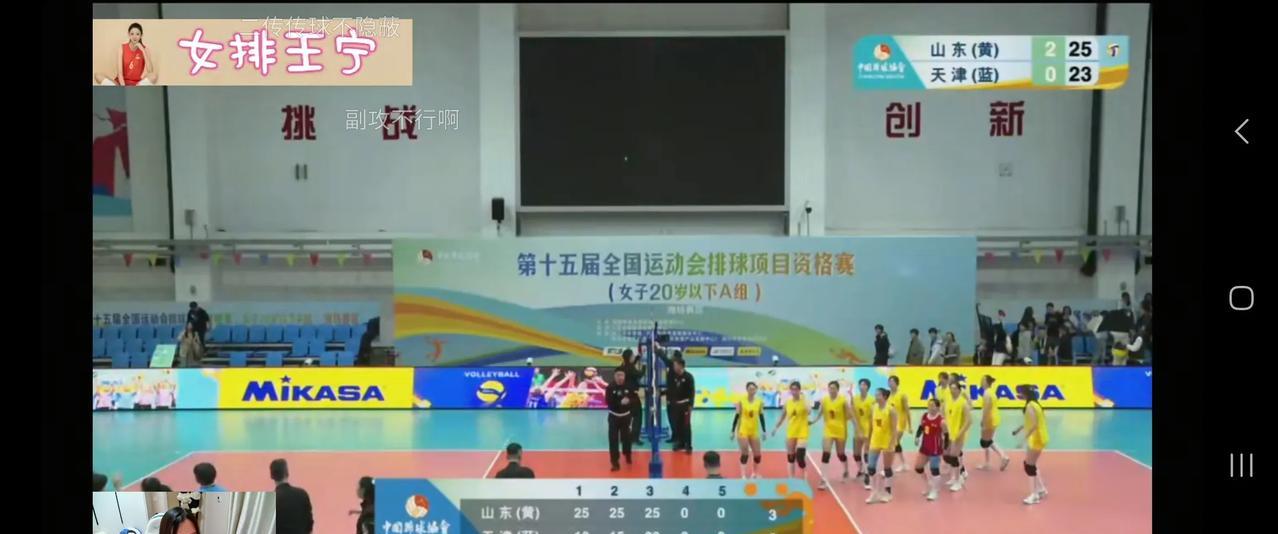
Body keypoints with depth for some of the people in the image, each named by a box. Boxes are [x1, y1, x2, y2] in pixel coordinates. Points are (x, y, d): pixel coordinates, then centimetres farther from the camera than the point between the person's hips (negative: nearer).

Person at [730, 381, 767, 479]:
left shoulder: (759, 402, 1)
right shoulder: (741, 401, -7)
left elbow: (761, 417, 7)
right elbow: (737, 416, -4)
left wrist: (764, 431, 4)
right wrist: (733, 431, -5)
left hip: (754, 431, 4)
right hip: (743, 431, -3)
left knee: (758, 453, 5)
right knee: (745, 453, -8)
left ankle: (754, 473, 24)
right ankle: (743, 474, -2)